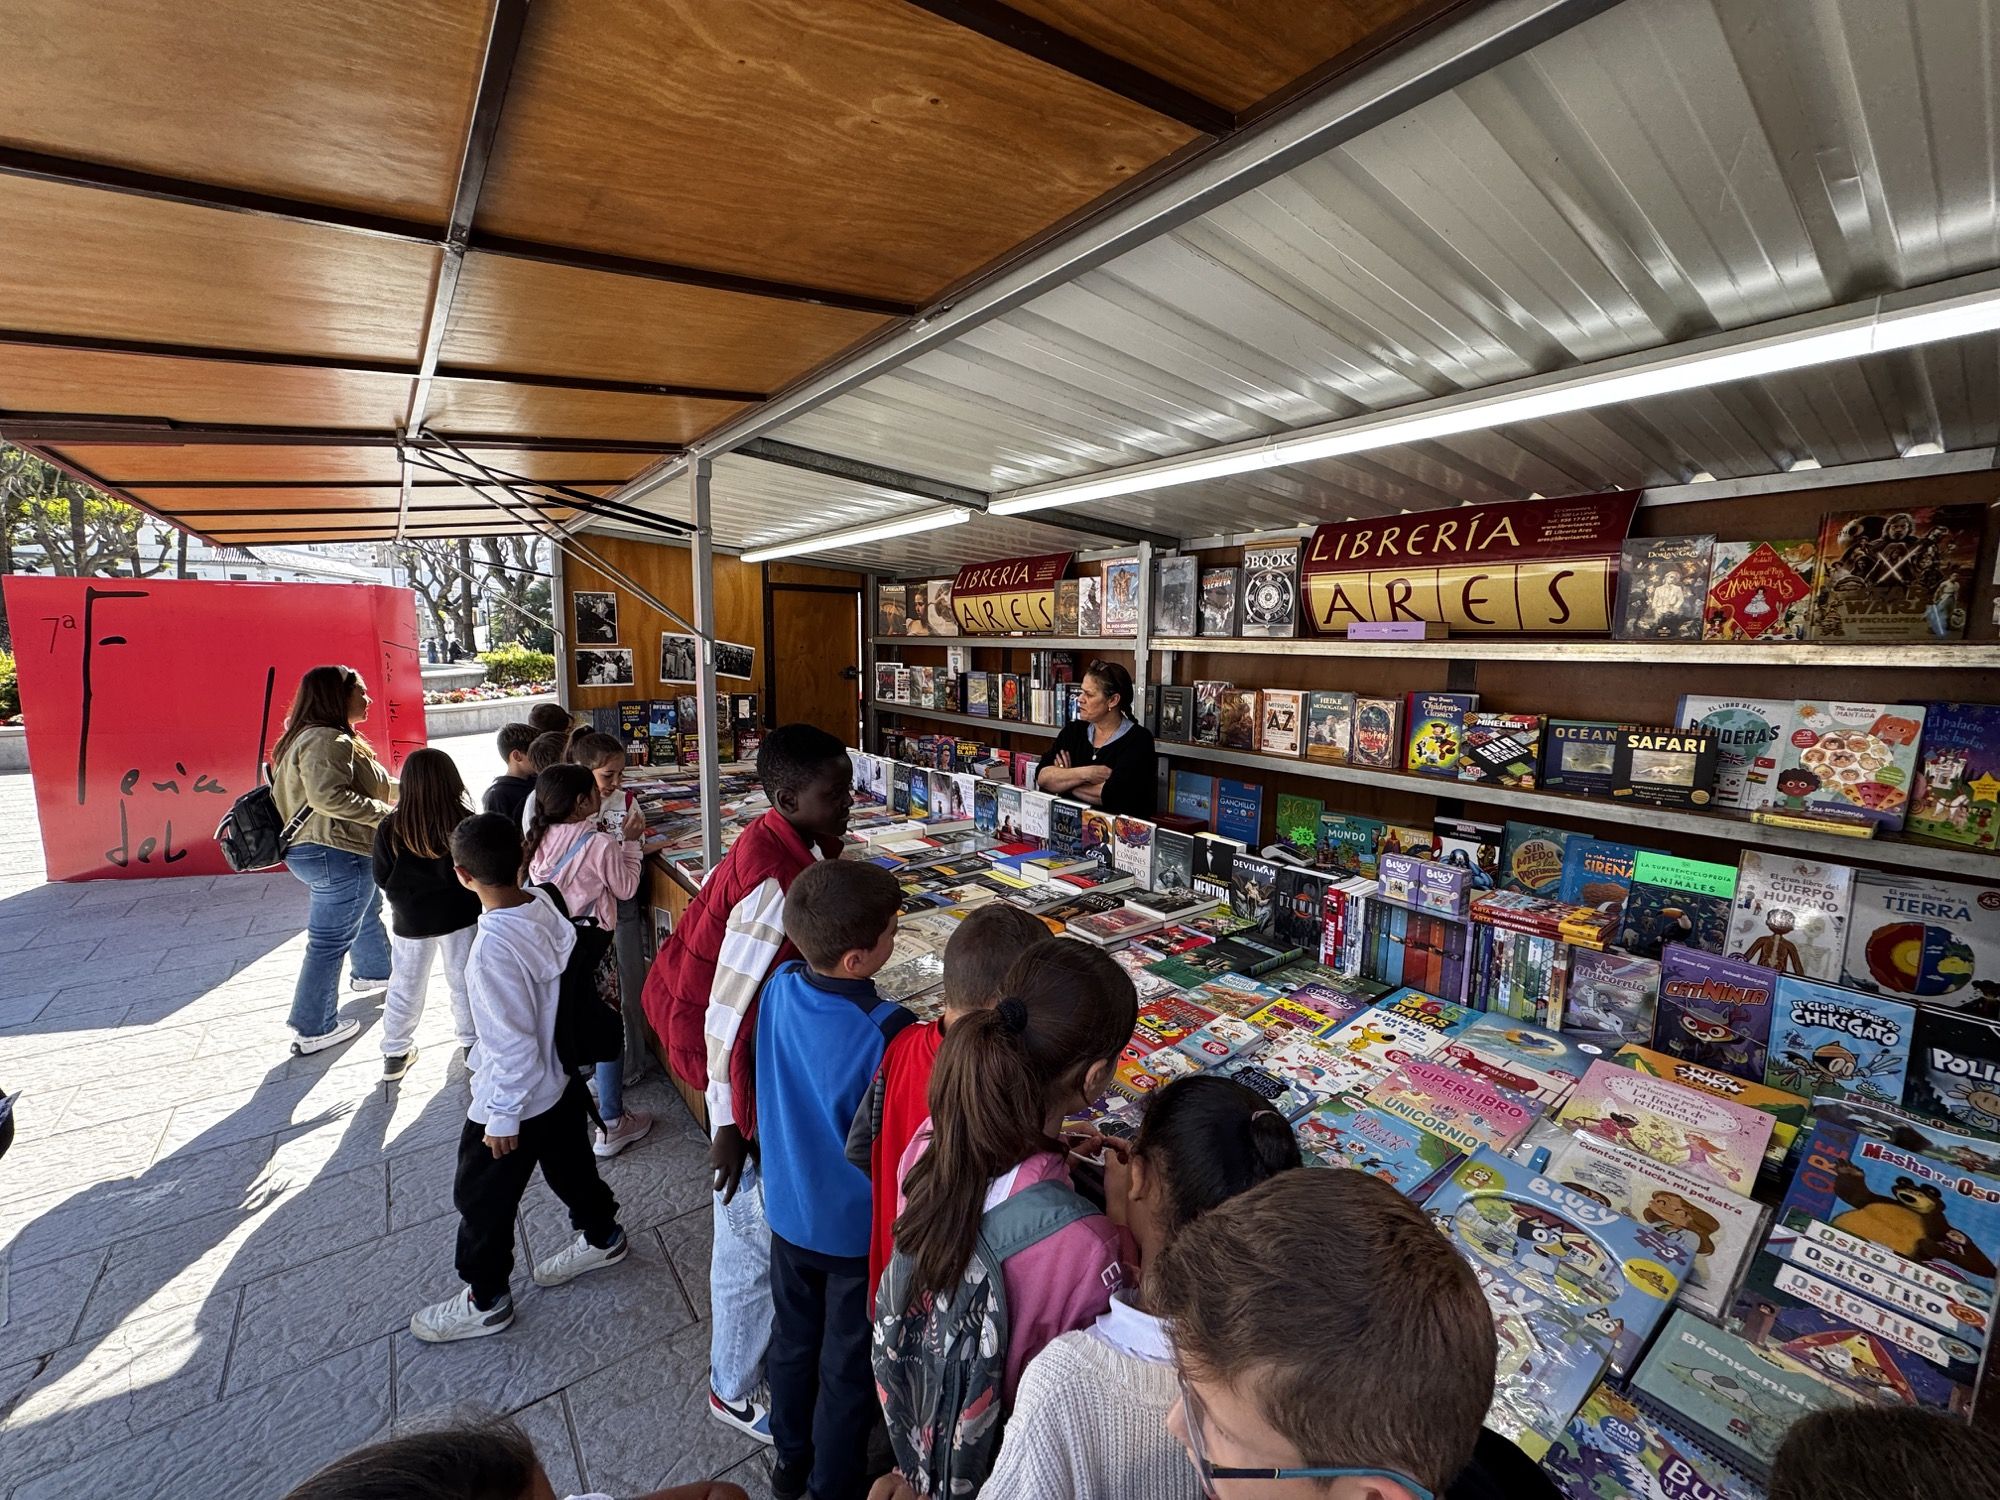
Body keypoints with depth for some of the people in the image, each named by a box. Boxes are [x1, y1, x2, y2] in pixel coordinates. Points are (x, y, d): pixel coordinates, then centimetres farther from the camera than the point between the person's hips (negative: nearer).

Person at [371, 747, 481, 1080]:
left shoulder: (390, 828, -14)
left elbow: (382, 879, -4)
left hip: (409, 919, 1)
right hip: (459, 915, -1)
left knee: (405, 988, 17)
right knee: (463, 982, 16)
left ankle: (396, 1054, 29)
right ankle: (472, 1041, 28)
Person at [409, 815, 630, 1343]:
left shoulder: (493, 946, -33)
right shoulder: (544, 905, -11)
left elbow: (513, 1041, -26)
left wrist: (502, 1116, -13)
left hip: (517, 1096, -7)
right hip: (562, 1077, 7)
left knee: (482, 1198, 17)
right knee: (570, 1164, 28)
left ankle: (486, 1301, 38)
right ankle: (601, 1236, 49)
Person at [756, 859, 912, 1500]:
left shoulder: (780, 986, -17)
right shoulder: (886, 1031, -35)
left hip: (789, 1209, 6)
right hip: (860, 1229, -6)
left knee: (794, 1341, 30)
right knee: (848, 1370, 21)